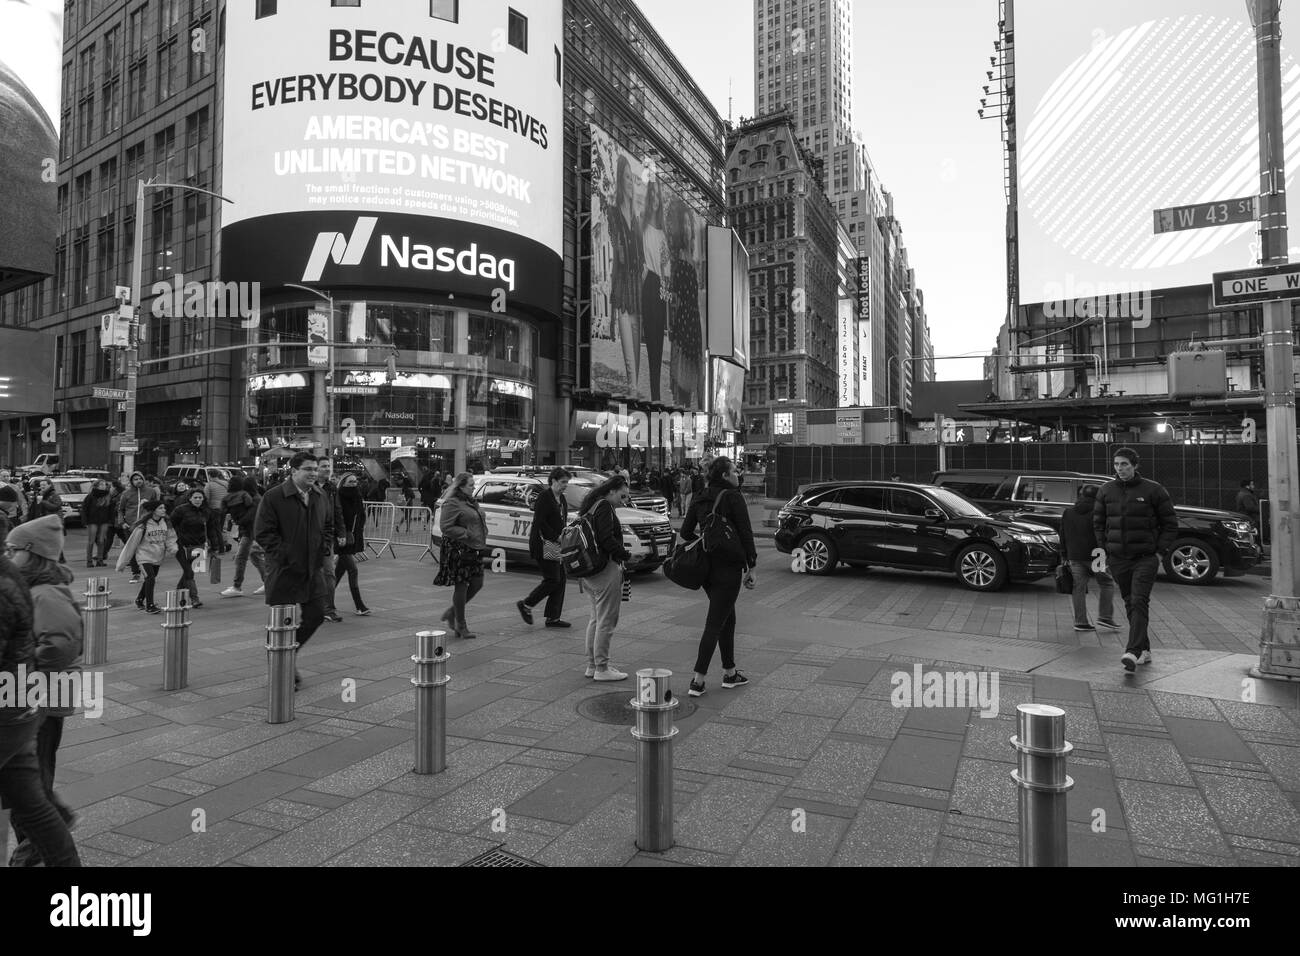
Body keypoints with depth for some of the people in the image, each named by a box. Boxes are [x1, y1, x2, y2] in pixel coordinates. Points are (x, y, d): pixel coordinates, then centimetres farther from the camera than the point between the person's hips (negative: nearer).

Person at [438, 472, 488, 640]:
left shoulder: (471, 502, 16)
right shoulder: (452, 504, -12)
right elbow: (445, 527, -19)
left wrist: (482, 535, 11)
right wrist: (466, 534, -20)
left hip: (475, 549, 9)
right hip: (460, 550, -9)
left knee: (477, 584, 10)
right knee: (462, 586, 0)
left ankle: (452, 612, 28)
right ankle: (461, 626, 12)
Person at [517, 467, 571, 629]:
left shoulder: (562, 499, 16)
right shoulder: (544, 497, -12)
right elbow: (539, 522, -18)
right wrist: (556, 537, -17)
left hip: (557, 545, 9)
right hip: (545, 545, -9)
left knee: (560, 581, 7)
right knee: (553, 580, -8)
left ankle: (553, 618, 14)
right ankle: (526, 605, 9)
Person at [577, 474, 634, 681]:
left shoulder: (592, 506, 18)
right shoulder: (605, 507, -13)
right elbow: (607, 539, -23)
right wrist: (627, 556, -16)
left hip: (588, 569, 10)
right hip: (606, 570, -10)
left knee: (596, 618, 19)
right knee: (607, 620, -3)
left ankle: (592, 664, 26)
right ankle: (601, 668, 3)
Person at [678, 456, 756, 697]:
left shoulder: (700, 498, 8)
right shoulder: (733, 498, -11)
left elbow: (686, 532, 9)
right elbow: (746, 534, -13)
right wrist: (751, 567, -8)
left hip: (706, 566, 7)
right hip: (729, 567, -7)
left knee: (728, 618, 20)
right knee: (716, 623, -3)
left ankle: (729, 673, 29)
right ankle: (698, 681, -2)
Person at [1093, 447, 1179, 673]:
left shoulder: (1152, 490, -3)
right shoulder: (1106, 491, 7)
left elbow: (1170, 523, 2)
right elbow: (1098, 522, 16)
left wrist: (1160, 552, -4)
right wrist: (1105, 549, 8)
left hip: (1145, 558, -4)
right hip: (1118, 559, 4)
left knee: (1139, 602, -14)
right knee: (1130, 604, 9)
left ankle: (1133, 652, -22)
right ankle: (1144, 650, 20)